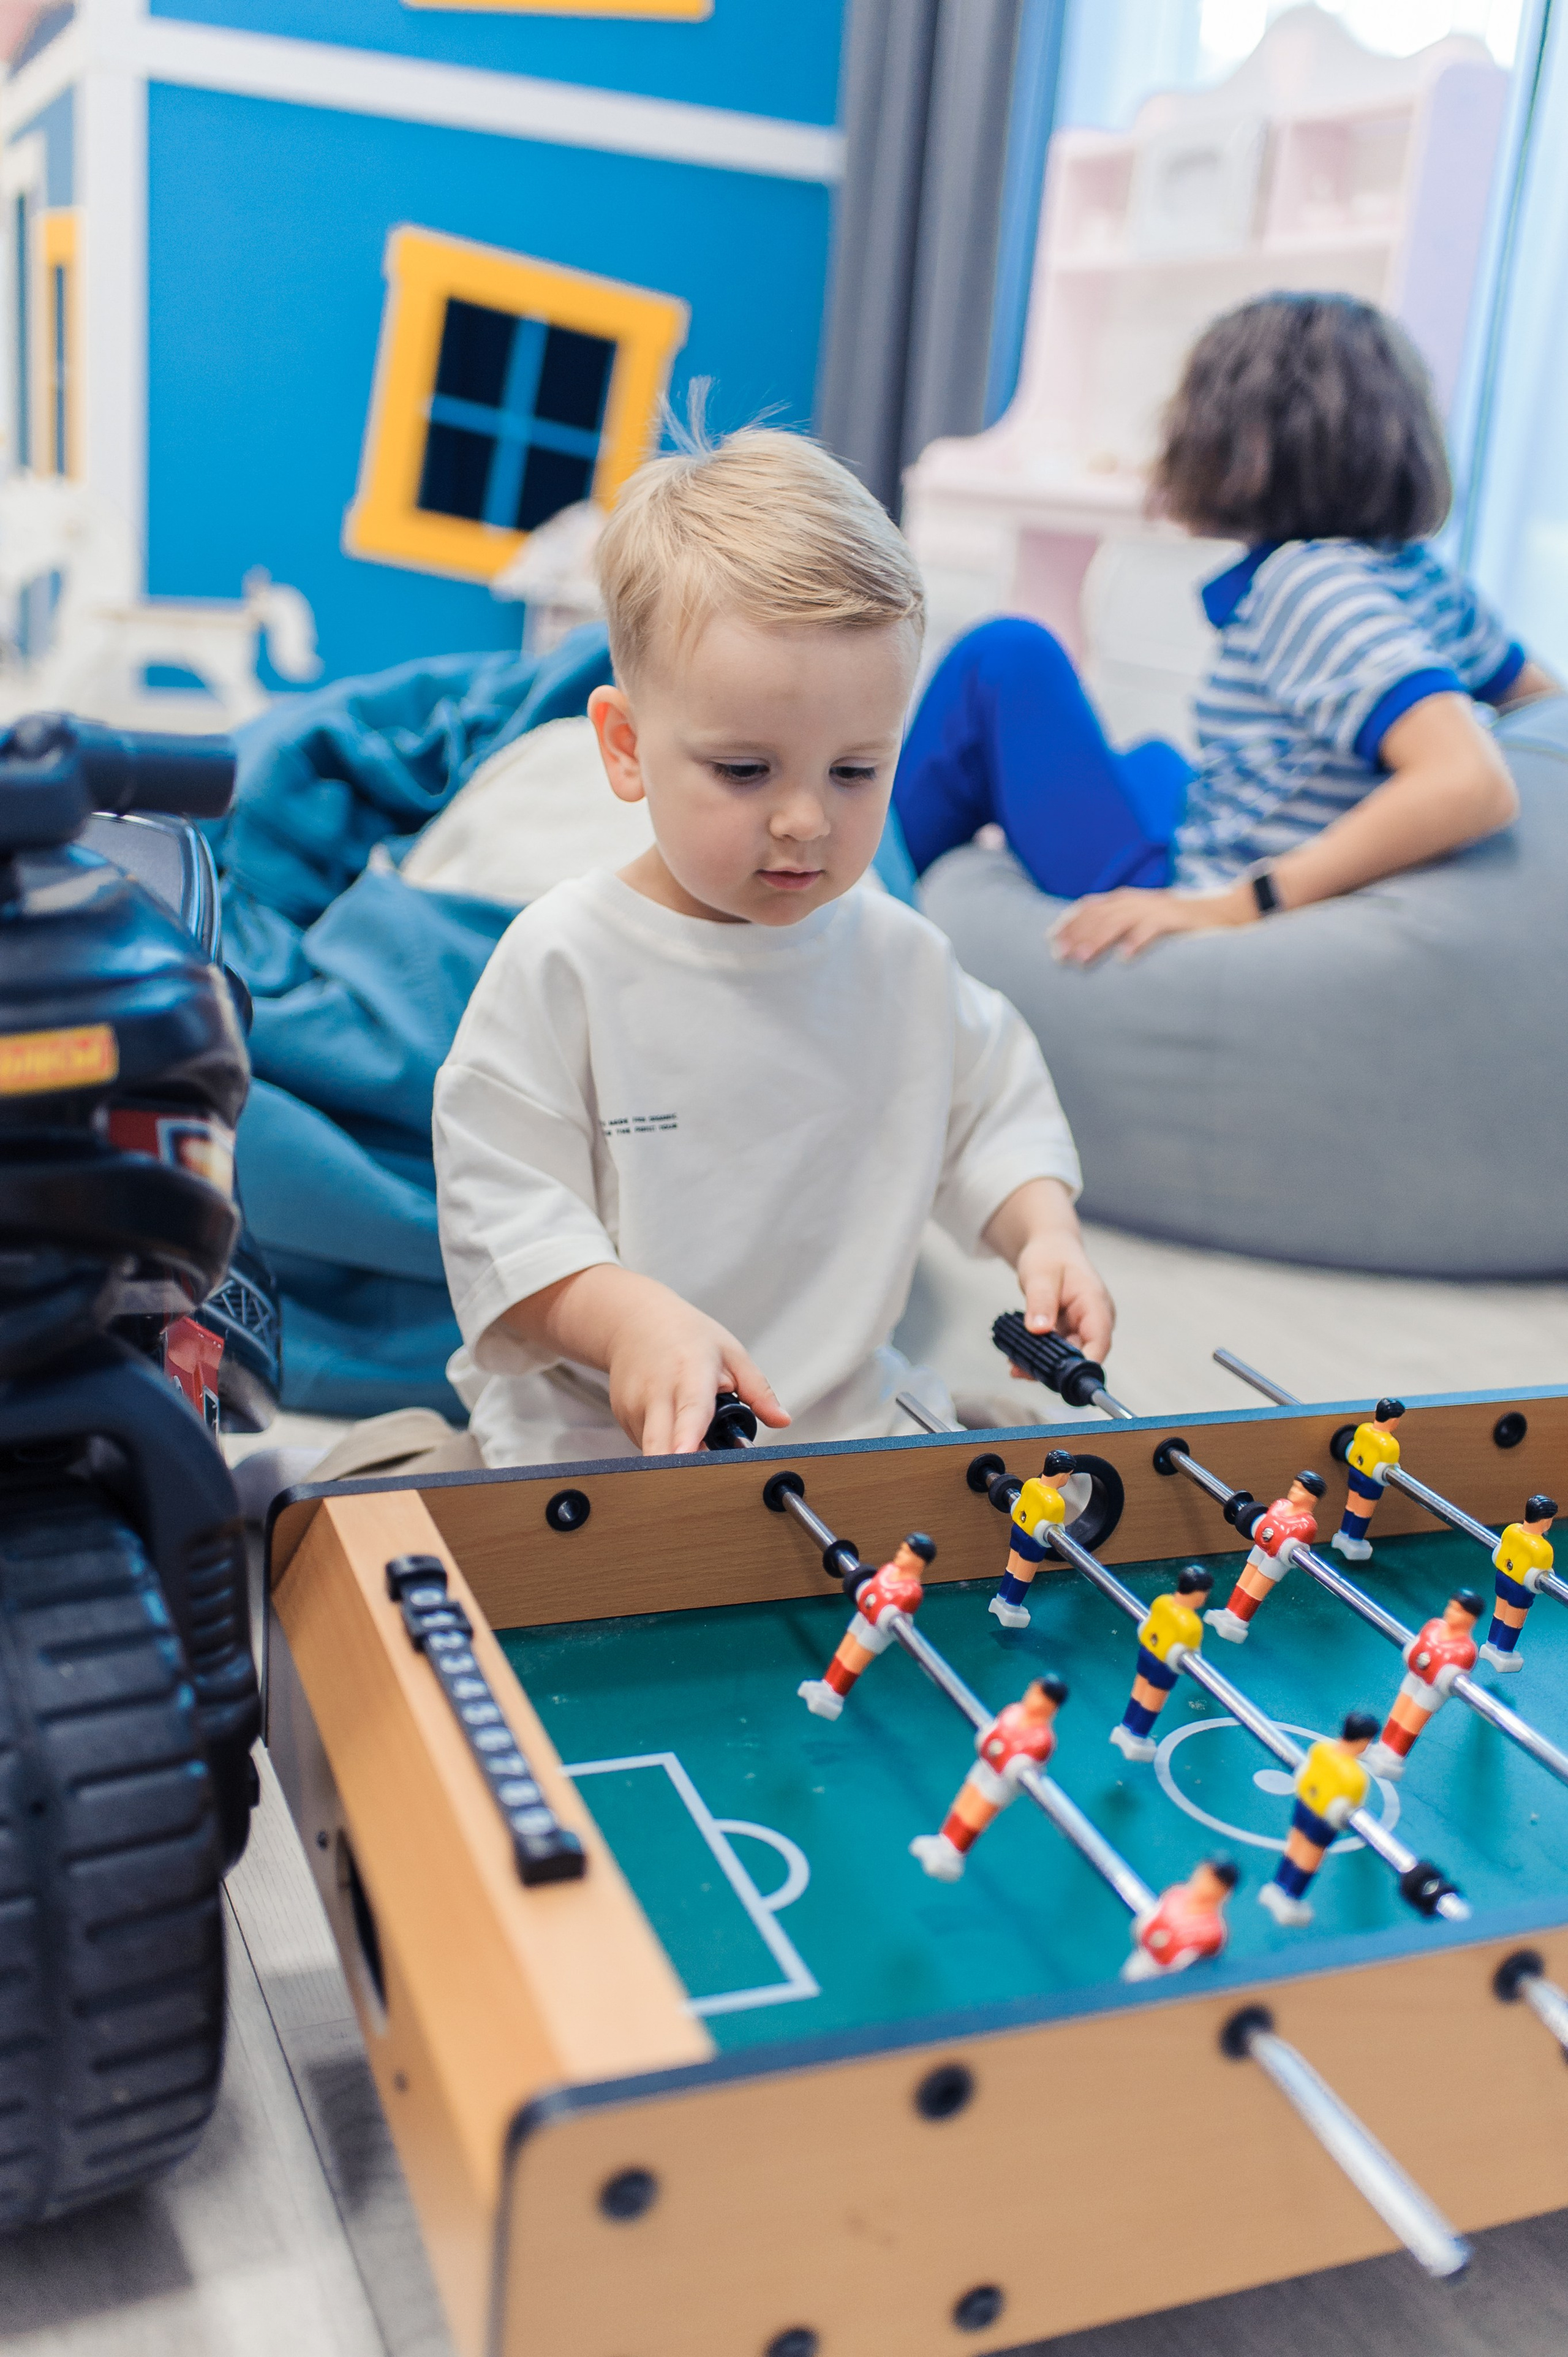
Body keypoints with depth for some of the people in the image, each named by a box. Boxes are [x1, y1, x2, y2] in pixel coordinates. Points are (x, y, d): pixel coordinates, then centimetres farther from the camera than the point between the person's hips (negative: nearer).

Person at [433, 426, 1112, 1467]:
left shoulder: (904, 958, 4)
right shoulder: (563, 961, -10)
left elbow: (993, 1117, 18)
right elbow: (500, 1217, -11)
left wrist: (1045, 1230, -2)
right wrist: (630, 1317, -29)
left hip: (854, 1411, 3)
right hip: (595, 1430, -3)